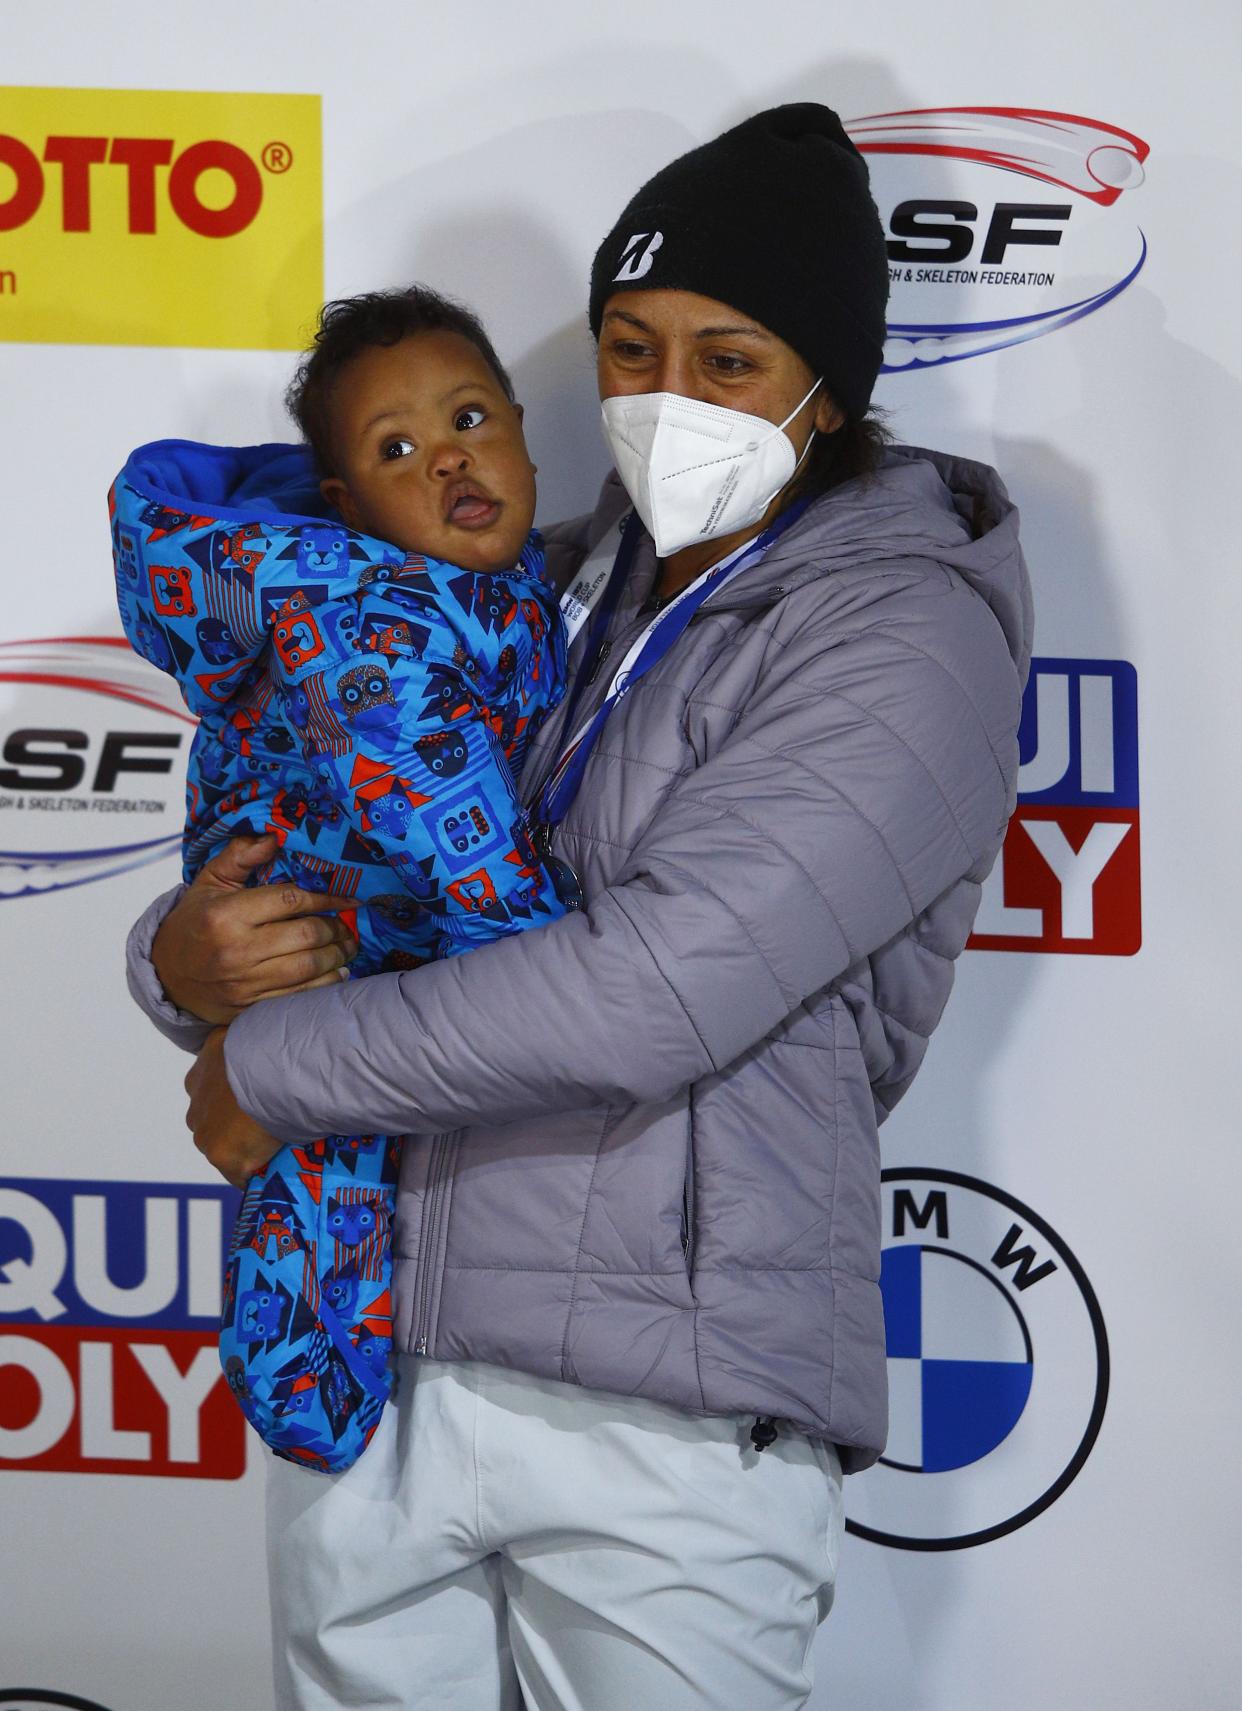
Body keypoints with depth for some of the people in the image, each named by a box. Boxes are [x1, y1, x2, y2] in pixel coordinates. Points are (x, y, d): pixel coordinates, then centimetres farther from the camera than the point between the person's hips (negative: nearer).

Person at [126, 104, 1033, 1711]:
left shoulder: (903, 632, -7)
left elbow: (648, 991, -19)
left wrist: (271, 1068, -10)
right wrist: (186, 961, -8)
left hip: (669, 1425, -5)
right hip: (364, 1373, 5)